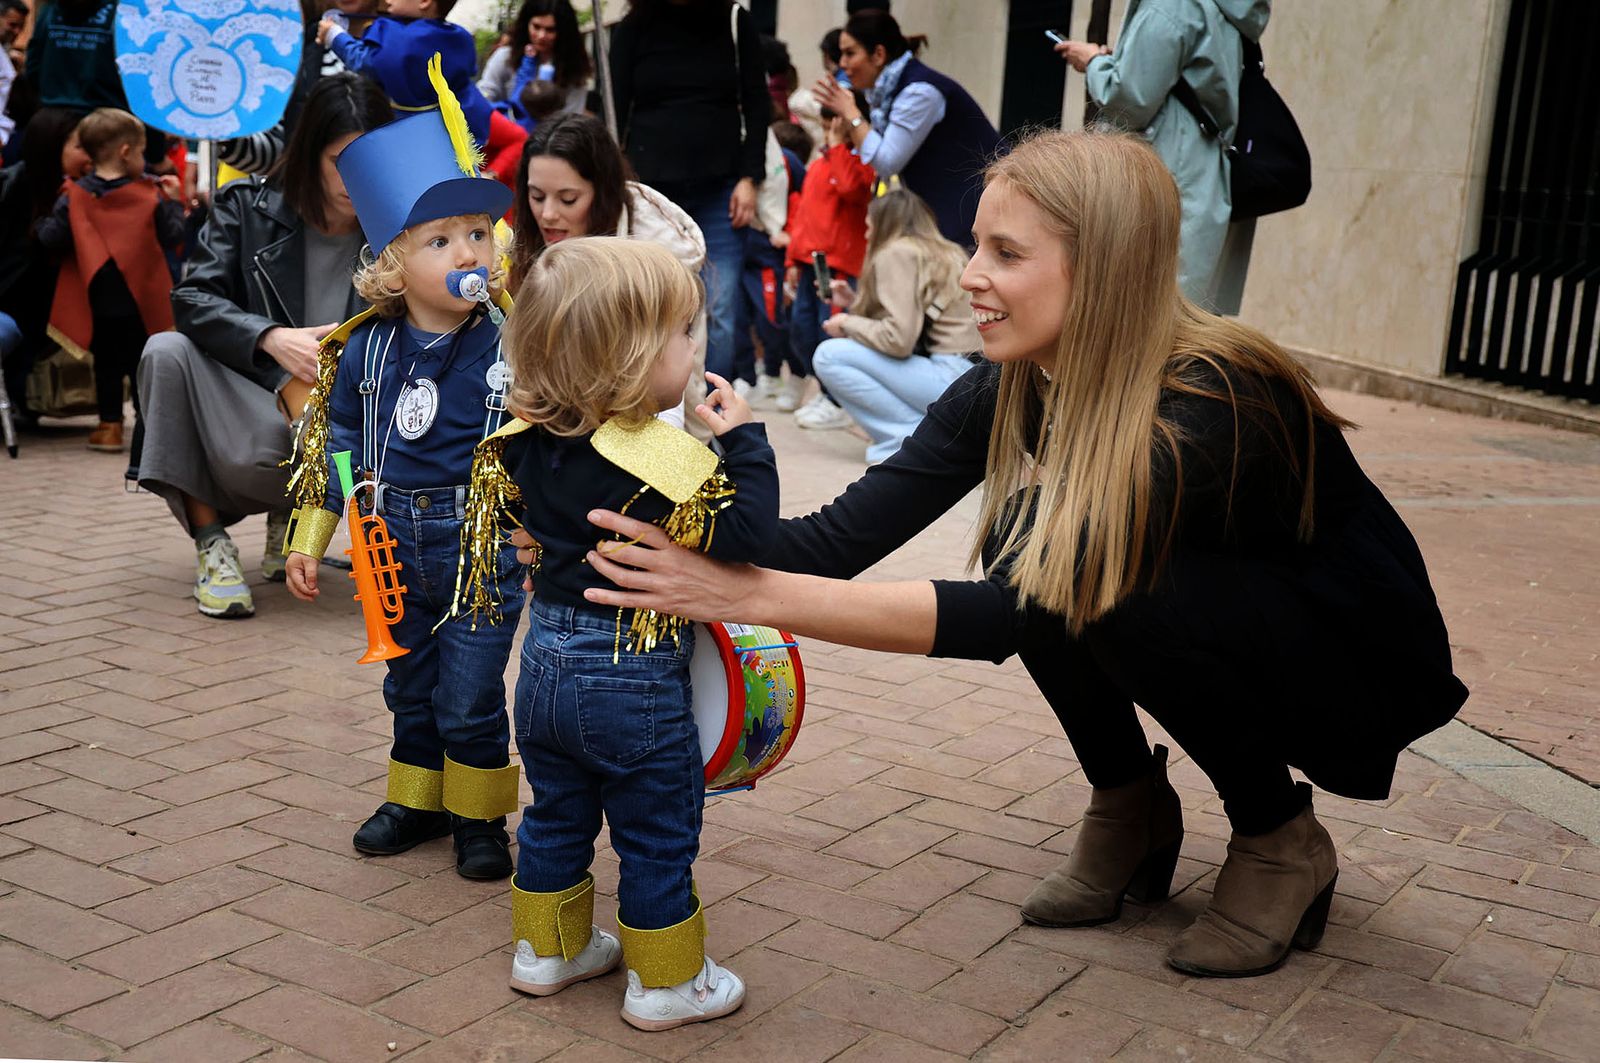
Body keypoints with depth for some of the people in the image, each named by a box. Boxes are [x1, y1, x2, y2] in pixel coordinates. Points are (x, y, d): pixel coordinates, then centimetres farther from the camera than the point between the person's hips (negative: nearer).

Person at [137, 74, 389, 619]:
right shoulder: (248, 206, 0)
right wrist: (271, 339, -30)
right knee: (166, 352, -26)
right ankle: (211, 544, -17)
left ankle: (292, 515, 7)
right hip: (246, 405, 1)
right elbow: (193, 298, -11)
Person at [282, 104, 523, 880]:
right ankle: (418, 800, 39)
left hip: (483, 554, -4)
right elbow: (337, 445, 8)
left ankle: (479, 816, 26)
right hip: (398, 553, 4)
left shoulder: (510, 349, -12)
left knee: (471, 700, 4)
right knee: (410, 689, 19)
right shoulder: (366, 350, -2)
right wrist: (307, 542, 9)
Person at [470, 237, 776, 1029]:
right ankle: (664, 984, 23)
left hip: (546, 669, 7)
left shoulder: (531, 440, -3)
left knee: (556, 815, 23)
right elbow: (747, 530, -27)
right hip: (634, 686, -7)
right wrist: (743, 439, -16)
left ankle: (547, 950, 38)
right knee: (659, 838, 10)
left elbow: (500, 490, 17)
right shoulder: (665, 458, -26)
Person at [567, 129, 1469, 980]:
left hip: (1365, 669, -6)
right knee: (1028, 540, -20)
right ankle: (1133, 813, 3)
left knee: (1063, 576, -29)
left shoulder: (1210, 407, -34)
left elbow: (1007, 615, -39)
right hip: (1209, 649, 6)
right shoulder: (1011, 392, -12)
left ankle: (1282, 840, -6)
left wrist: (755, 594, -44)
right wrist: (684, 554, -31)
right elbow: (842, 535, -18)